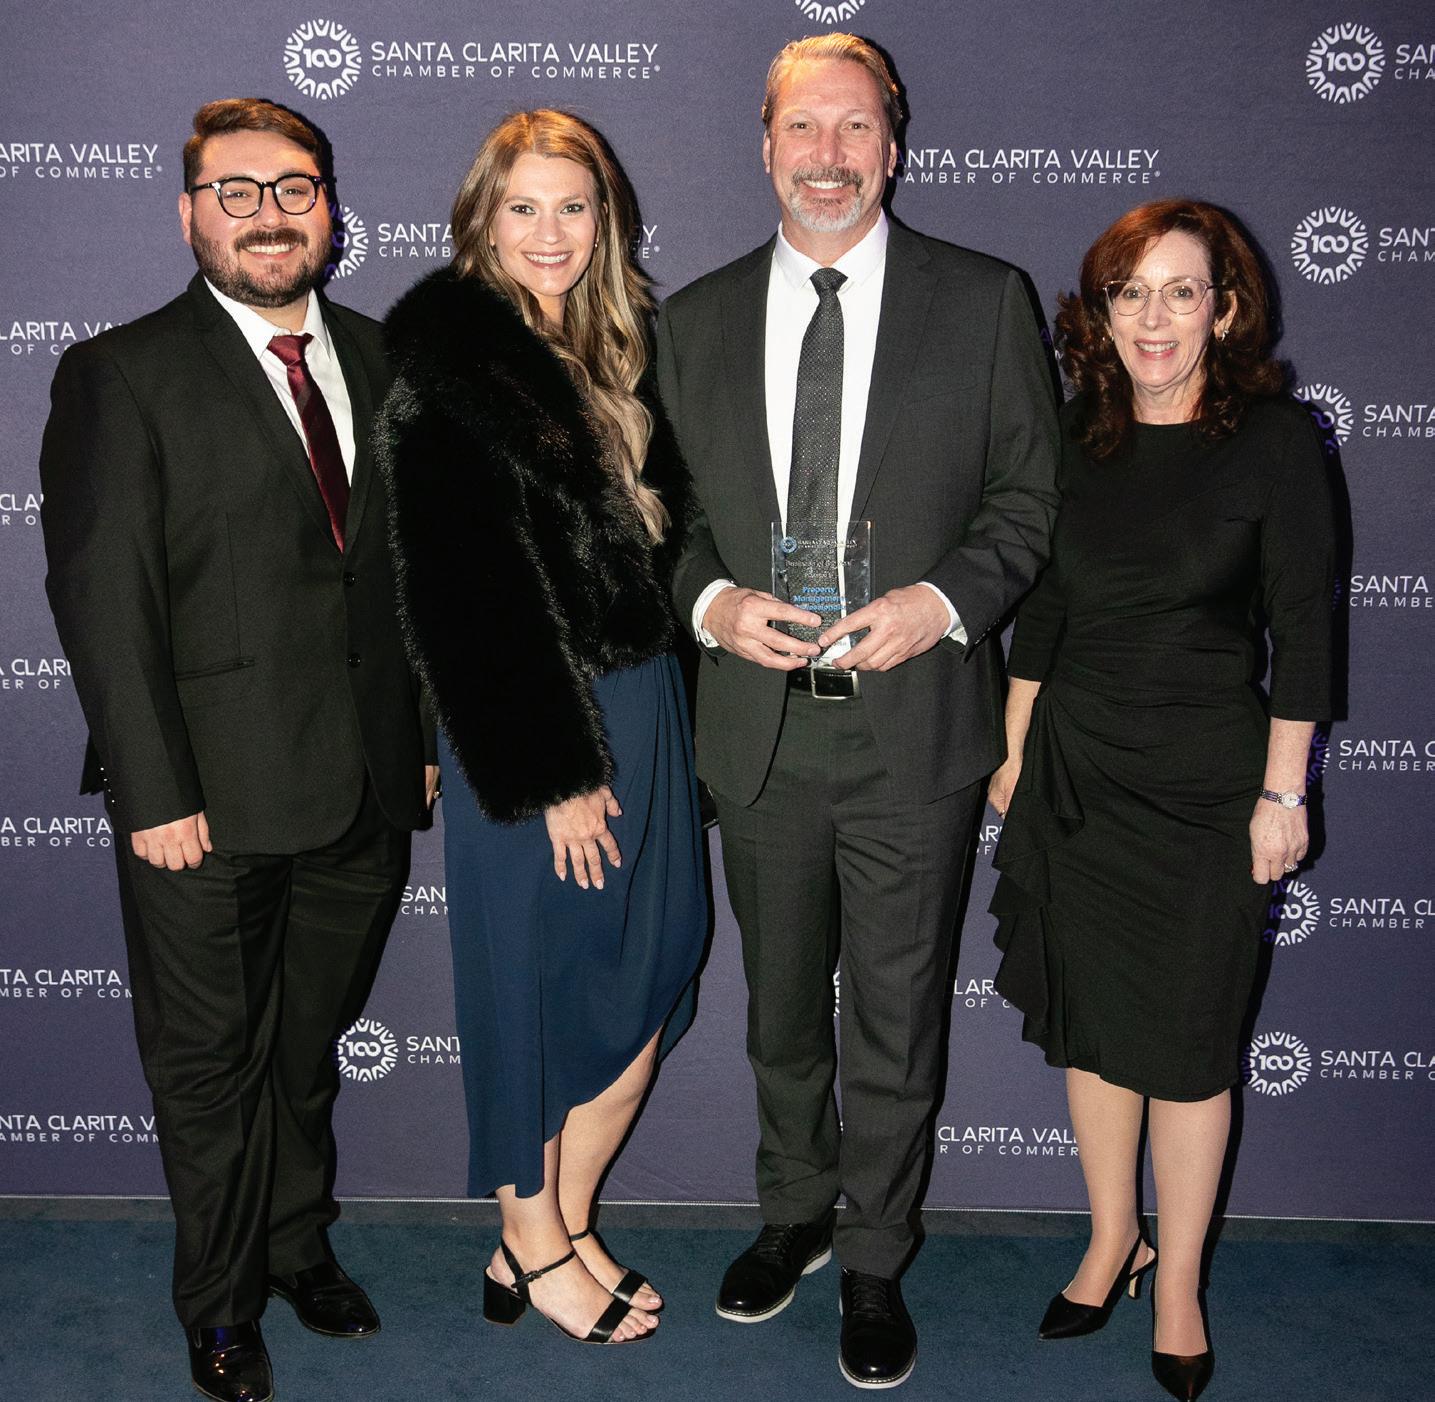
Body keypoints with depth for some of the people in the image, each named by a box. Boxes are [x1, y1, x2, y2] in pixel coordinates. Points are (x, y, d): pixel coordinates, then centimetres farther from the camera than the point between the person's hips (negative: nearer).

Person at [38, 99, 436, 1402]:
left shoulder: (380, 362, 10)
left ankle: (300, 1246, 42)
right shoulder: (122, 375, -6)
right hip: (212, 804, -4)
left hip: (368, 795, 5)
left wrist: (426, 733, 8)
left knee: (311, 1045, 21)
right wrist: (154, 794, -15)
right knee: (210, 1062, 12)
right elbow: (101, 599, -11)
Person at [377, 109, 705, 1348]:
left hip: (641, 704, 7)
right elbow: (463, 587, -15)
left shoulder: (616, 345, 12)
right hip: (533, 726, -7)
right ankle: (534, 1253, 28)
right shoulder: (447, 359, -10)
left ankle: (568, 1223, 30)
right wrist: (550, 772, -16)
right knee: (536, 986, 7)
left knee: (650, 981, 11)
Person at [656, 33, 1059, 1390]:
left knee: (897, 1020, 10)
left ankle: (875, 1261, 32)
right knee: (781, 1008, 19)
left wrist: (942, 601, -16)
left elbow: (1032, 492, 0)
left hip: (916, 724, -2)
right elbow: (671, 508, 10)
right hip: (759, 722, 3)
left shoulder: (985, 299, -1)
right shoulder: (696, 318, 6)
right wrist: (712, 600, -10)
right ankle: (794, 1213, 43)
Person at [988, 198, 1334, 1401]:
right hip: (1077, 771, 4)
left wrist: (1283, 793, -8)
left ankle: (1179, 1287, 26)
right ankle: (1112, 1240, 34)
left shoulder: (1275, 440, -7)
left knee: (1187, 1041, 7)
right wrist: (1016, 755, 11)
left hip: (1206, 783, -4)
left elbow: (1302, 629, -7)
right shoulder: (1078, 439, 4)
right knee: (1089, 1022, 13)